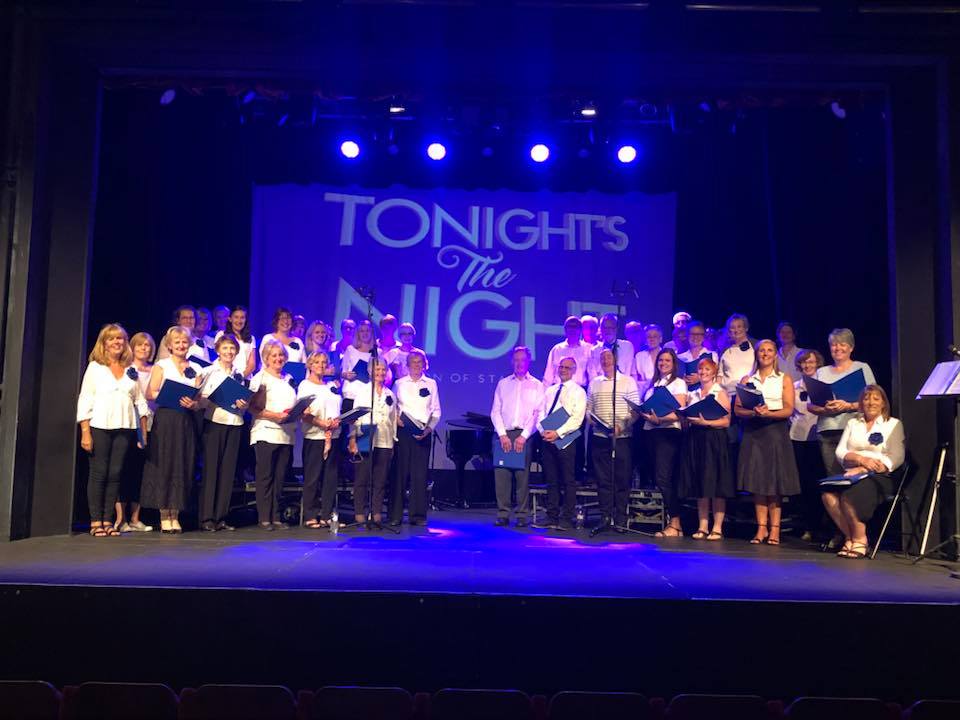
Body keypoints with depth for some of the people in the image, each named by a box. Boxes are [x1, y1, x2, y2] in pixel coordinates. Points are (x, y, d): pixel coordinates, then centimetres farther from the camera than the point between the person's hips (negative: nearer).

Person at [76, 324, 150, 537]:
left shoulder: (131, 369, 13)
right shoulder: (95, 367, 5)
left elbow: (140, 401, 13)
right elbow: (85, 400, 0)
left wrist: (144, 432, 7)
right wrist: (85, 432, -8)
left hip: (125, 427, 3)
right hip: (100, 426, -2)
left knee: (116, 473, 2)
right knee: (98, 473, -1)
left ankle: (107, 520, 8)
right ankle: (96, 521, 4)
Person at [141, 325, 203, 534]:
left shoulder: (195, 369, 13)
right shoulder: (161, 366, 5)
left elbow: (199, 400, 10)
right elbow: (150, 393, -5)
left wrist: (192, 404, -12)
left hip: (186, 421, 3)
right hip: (165, 419, -3)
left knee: (183, 467, 2)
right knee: (163, 464, -3)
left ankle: (175, 515, 8)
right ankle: (164, 516, 4)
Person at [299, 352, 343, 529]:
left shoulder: (332, 385, 17)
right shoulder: (305, 385, 2)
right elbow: (304, 413, -8)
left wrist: (337, 420, -4)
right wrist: (321, 423, -19)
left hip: (333, 436, 5)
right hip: (314, 436, -5)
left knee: (331, 477, 4)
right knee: (312, 477, -2)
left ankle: (327, 515, 9)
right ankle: (310, 516, 2)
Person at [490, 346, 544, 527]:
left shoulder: (537, 386, 10)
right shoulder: (503, 383, 15)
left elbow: (537, 414, 1)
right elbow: (495, 411, 9)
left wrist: (524, 436, -10)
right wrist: (502, 435, -5)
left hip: (524, 435, -2)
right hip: (503, 434, 2)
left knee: (523, 475, -4)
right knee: (501, 474, -3)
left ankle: (522, 515, 1)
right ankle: (503, 514, 1)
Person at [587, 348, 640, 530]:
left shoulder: (628, 381, 3)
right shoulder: (594, 383, 15)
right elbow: (588, 407, 18)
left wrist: (621, 426, -14)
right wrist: (590, 418, -4)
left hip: (622, 438, -3)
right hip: (600, 437, 3)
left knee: (622, 478, -1)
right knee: (603, 479, 4)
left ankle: (620, 519, 6)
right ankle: (605, 516, 11)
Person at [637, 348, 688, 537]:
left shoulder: (678, 383, 1)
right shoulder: (653, 384, 20)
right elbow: (645, 405, 21)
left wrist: (659, 419, -21)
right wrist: (644, 414, -1)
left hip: (668, 432, -7)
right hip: (651, 432, 7)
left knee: (663, 477, -15)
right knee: (658, 478, 5)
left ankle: (675, 523, -10)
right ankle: (670, 521, 11)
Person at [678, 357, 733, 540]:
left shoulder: (720, 393, 1)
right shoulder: (692, 394, 16)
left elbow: (726, 421, -8)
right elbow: (686, 420, 18)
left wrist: (706, 422, -18)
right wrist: (689, 420, -3)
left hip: (714, 440, -5)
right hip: (694, 440, 5)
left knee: (716, 484, -5)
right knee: (699, 484, 5)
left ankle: (717, 528, -1)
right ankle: (702, 527, 9)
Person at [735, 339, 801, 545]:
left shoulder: (784, 379, 7)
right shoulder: (747, 380, 12)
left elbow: (788, 410, -3)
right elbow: (737, 409, 4)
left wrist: (768, 413, -19)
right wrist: (754, 412, -14)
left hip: (776, 431, -2)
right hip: (753, 432, 2)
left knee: (775, 481, -4)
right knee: (756, 481, -1)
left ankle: (774, 529, -1)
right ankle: (761, 528, 3)